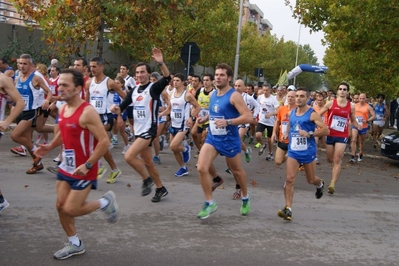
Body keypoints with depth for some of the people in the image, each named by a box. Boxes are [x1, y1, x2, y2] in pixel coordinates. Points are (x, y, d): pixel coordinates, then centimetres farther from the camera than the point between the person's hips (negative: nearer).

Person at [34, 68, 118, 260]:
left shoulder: (87, 112, -22)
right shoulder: (63, 109, 4)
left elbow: (104, 142, -24)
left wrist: (88, 165, -26)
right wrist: (50, 147, 7)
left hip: (83, 171, -8)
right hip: (66, 167, 8)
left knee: (71, 210, -5)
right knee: (60, 206, 10)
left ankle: (105, 202, 19)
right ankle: (75, 245, 27)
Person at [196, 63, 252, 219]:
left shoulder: (234, 96, -16)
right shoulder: (213, 94, 6)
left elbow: (248, 117, -23)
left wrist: (227, 122, -33)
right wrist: (205, 118, 5)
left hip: (230, 141, -5)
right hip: (212, 138, 5)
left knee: (237, 171, 16)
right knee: (201, 169, -13)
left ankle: (245, 198, 42)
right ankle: (210, 203, 2)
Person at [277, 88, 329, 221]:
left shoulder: (312, 114, -11)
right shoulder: (291, 113, 6)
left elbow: (326, 130, -15)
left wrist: (310, 133, -22)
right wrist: (287, 133, 10)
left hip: (308, 152, -3)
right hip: (293, 151, 3)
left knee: (311, 180, 15)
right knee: (289, 179, -12)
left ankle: (320, 184, 53)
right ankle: (288, 209, -12)